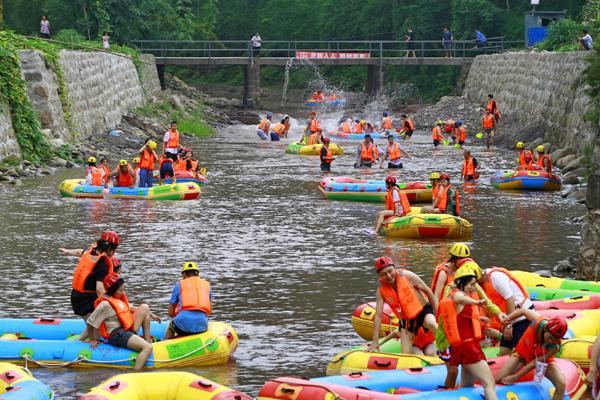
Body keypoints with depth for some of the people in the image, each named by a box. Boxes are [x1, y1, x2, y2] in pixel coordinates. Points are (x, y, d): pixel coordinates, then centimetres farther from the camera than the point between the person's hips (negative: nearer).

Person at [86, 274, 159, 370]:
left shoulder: (119, 297, 12)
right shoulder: (105, 304, -16)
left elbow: (131, 308, 26)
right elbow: (90, 322, -13)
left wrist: (150, 314, 21)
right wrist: (92, 339, -2)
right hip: (117, 335, -10)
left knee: (144, 307, 6)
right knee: (148, 348, -28)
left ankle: (148, 340, 4)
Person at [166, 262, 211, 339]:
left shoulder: (179, 285, 14)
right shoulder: (206, 284, 22)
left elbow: (171, 313, 17)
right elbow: (209, 311, 28)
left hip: (184, 322, -2)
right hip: (202, 325, 2)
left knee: (171, 324, 32)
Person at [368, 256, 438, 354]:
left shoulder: (407, 276, -17)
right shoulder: (381, 291, -10)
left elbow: (428, 291, -6)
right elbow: (378, 315, -12)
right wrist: (375, 340, -15)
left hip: (423, 310, -3)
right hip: (406, 319, 3)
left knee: (430, 323, -38)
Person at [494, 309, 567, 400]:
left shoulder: (555, 346, -33)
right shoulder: (537, 321, -34)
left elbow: (535, 363, -28)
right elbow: (523, 311, -11)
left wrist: (514, 377, -26)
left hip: (542, 360, -2)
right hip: (522, 353, 2)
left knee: (561, 384, -22)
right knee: (498, 379, -13)